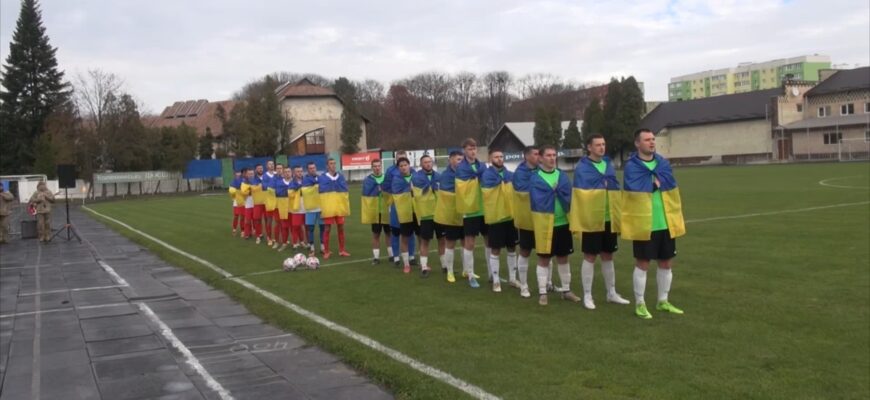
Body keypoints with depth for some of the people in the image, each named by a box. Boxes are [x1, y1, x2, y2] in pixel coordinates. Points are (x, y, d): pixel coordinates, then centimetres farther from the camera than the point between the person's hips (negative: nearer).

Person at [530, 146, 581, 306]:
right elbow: (539, 201, -15)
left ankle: (566, 290, 23)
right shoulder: (535, 178, -5)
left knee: (563, 258, 13)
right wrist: (556, 191, -11)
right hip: (544, 224, -4)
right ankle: (542, 293, 10)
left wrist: (555, 190, -14)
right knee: (543, 259, 3)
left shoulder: (562, 175, 7)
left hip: (562, 222, 4)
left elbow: (568, 196, -2)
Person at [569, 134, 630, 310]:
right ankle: (587, 296, 10)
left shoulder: (609, 165, 11)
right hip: (591, 221, -6)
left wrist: (618, 217, 12)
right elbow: (582, 195, -14)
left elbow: (616, 191, 16)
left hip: (610, 220, 6)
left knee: (608, 256, 15)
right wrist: (581, 220, -18)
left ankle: (612, 293, 25)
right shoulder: (581, 168, -9)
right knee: (590, 257, 1)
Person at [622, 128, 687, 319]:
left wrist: (650, 182, -12)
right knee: (642, 263, 2)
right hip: (643, 224, -6)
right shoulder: (632, 166, -8)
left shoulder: (663, 163, 9)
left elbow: (669, 184, -3)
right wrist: (656, 182, -10)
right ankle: (639, 304, 13)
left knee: (666, 263, 12)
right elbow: (636, 189, -20)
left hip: (666, 223, 6)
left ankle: (663, 301, 27)